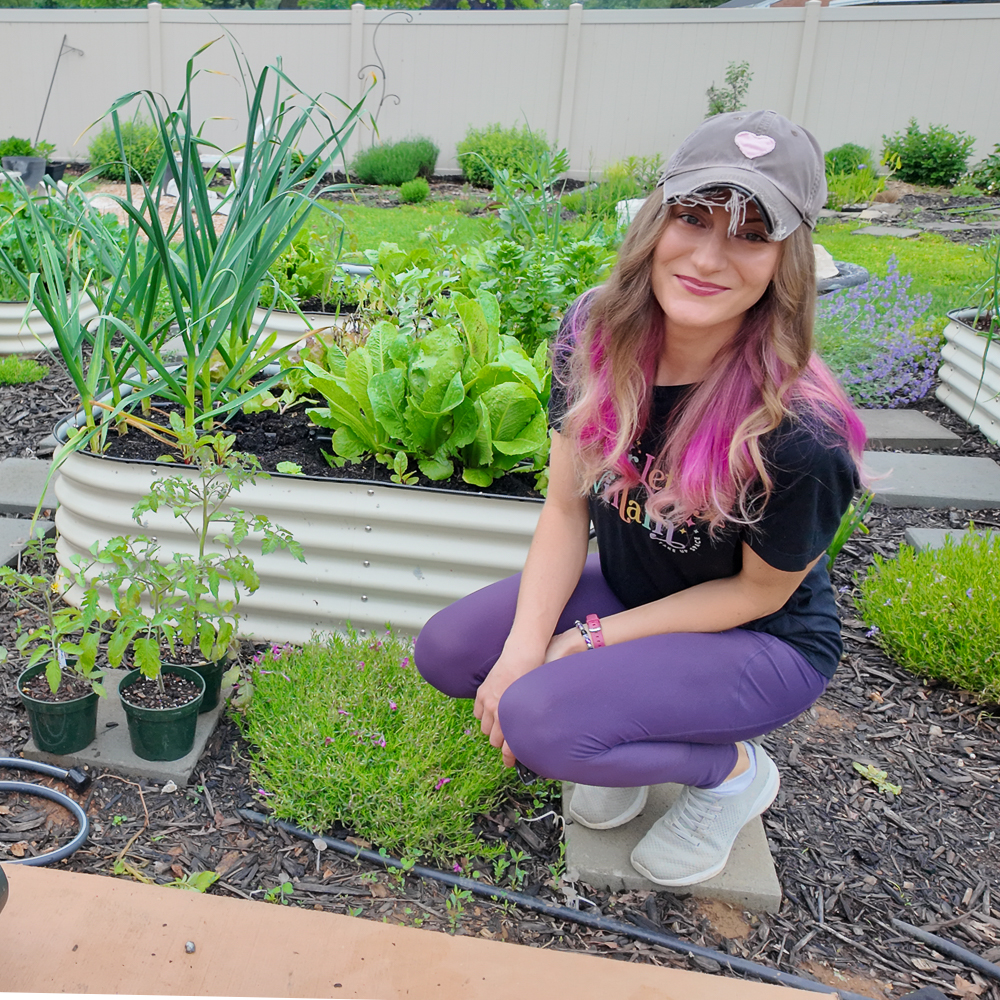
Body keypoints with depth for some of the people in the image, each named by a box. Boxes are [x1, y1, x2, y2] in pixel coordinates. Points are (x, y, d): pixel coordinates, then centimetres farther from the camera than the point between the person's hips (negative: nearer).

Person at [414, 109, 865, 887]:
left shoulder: (797, 431, -32)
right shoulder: (596, 337, -16)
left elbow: (760, 591, -17)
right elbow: (567, 508, -9)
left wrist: (593, 639, -18)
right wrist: (525, 646, -19)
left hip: (765, 642, -5)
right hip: (629, 587, 6)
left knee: (540, 721, -26)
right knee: (447, 651, -7)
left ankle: (732, 768, 3)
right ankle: (628, 732, 13)